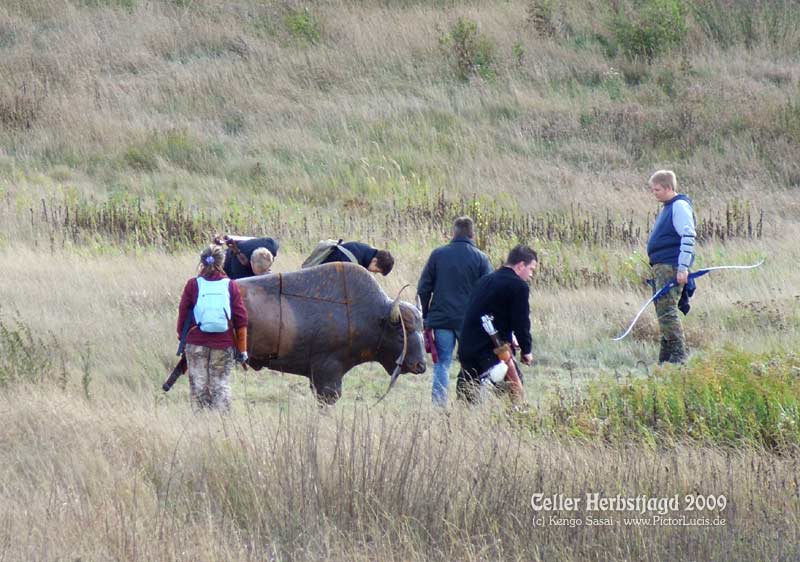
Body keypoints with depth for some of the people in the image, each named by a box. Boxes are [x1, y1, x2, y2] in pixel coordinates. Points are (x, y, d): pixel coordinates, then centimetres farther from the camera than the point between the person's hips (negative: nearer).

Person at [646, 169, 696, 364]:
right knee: (663, 312, 9)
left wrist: (683, 268, -22)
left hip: (671, 268, -10)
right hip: (659, 267, 10)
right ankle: (666, 358, 11)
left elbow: (688, 237, -18)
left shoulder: (680, 207, -10)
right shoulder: (667, 208, 20)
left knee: (667, 311, -14)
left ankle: (678, 354, -14)